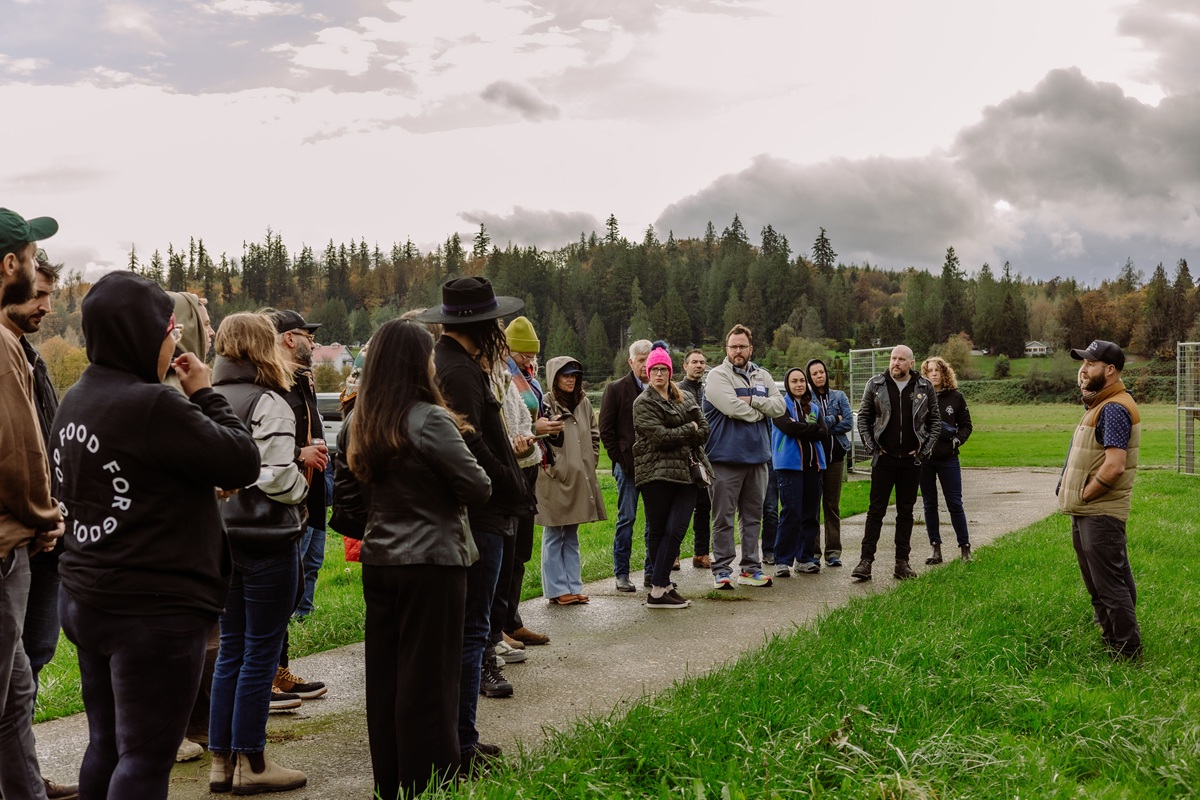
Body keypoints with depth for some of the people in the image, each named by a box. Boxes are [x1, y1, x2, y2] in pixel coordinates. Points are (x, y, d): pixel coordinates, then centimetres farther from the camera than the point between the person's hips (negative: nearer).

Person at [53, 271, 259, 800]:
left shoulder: (74, 403, 10)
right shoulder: (151, 405, -20)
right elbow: (243, 462, -16)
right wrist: (205, 395, -4)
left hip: (85, 600, 9)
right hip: (154, 611, -9)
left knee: (105, 746, 17)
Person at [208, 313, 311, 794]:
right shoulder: (267, 403, -14)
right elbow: (276, 478, -20)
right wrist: (302, 490, -1)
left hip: (221, 536, 7)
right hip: (266, 538, -7)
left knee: (231, 648, 15)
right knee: (261, 651, 2)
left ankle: (222, 760, 20)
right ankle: (250, 764, 10)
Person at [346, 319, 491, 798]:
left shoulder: (360, 422, 5)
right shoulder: (430, 421, -17)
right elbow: (479, 488, -14)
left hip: (378, 559, 7)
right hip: (431, 561, -7)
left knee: (384, 675, 13)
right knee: (429, 678, 2)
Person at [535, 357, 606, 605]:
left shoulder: (583, 403, 10)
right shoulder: (546, 404, -11)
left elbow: (594, 436, 19)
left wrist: (588, 463, 11)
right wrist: (553, 466, -13)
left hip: (579, 480, 7)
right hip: (555, 480, -7)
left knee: (572, 536, 14)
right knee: (554, 536, 2)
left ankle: (573, 586, 20)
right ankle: (556, 590, 8)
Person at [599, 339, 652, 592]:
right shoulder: (616, 389, 1)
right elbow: (605, 429, 0)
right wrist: (620, 459, -7)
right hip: (628, 464, -3)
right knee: (627, 518, -1)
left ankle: (653, 571, 15)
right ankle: (621, 573, 6)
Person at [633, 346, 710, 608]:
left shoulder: (686, 399, 18)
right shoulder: (643, 403, -1)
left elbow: (704, 429, 10)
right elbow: (659, 435, -13)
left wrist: (674, 436, -5)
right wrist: (689, 430, -2)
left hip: (686, 473, 4)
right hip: (656, 473, -4)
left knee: (676, 530, -6)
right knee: (658, 532, 1)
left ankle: (660, 587, -1)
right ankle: (659, 589, 4)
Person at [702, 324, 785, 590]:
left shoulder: (763, 376, 13)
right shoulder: (718, 375, -6)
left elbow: (780, 406, 2)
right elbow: (731, 407, -19)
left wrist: (752, 401, -12)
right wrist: (761, 411, -5)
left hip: (757, 457, 6)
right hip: (727, 458, -6)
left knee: (752, 516, 12)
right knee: (724, 517, -2)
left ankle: (751, 568, 21)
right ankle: (722, 570, 5)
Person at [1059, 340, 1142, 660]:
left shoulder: (1114, 409, -18)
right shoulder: (1100, 404, 15)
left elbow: (1114, 466, -27)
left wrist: (1083, 495, -15)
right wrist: (1075, 499, 11)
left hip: (1101, 514, -10)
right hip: (1087, 512, 10)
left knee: (1109, 585, -4)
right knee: (1098, 585, 19)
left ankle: (1128, 654, 3)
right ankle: (1111, 642, 30)